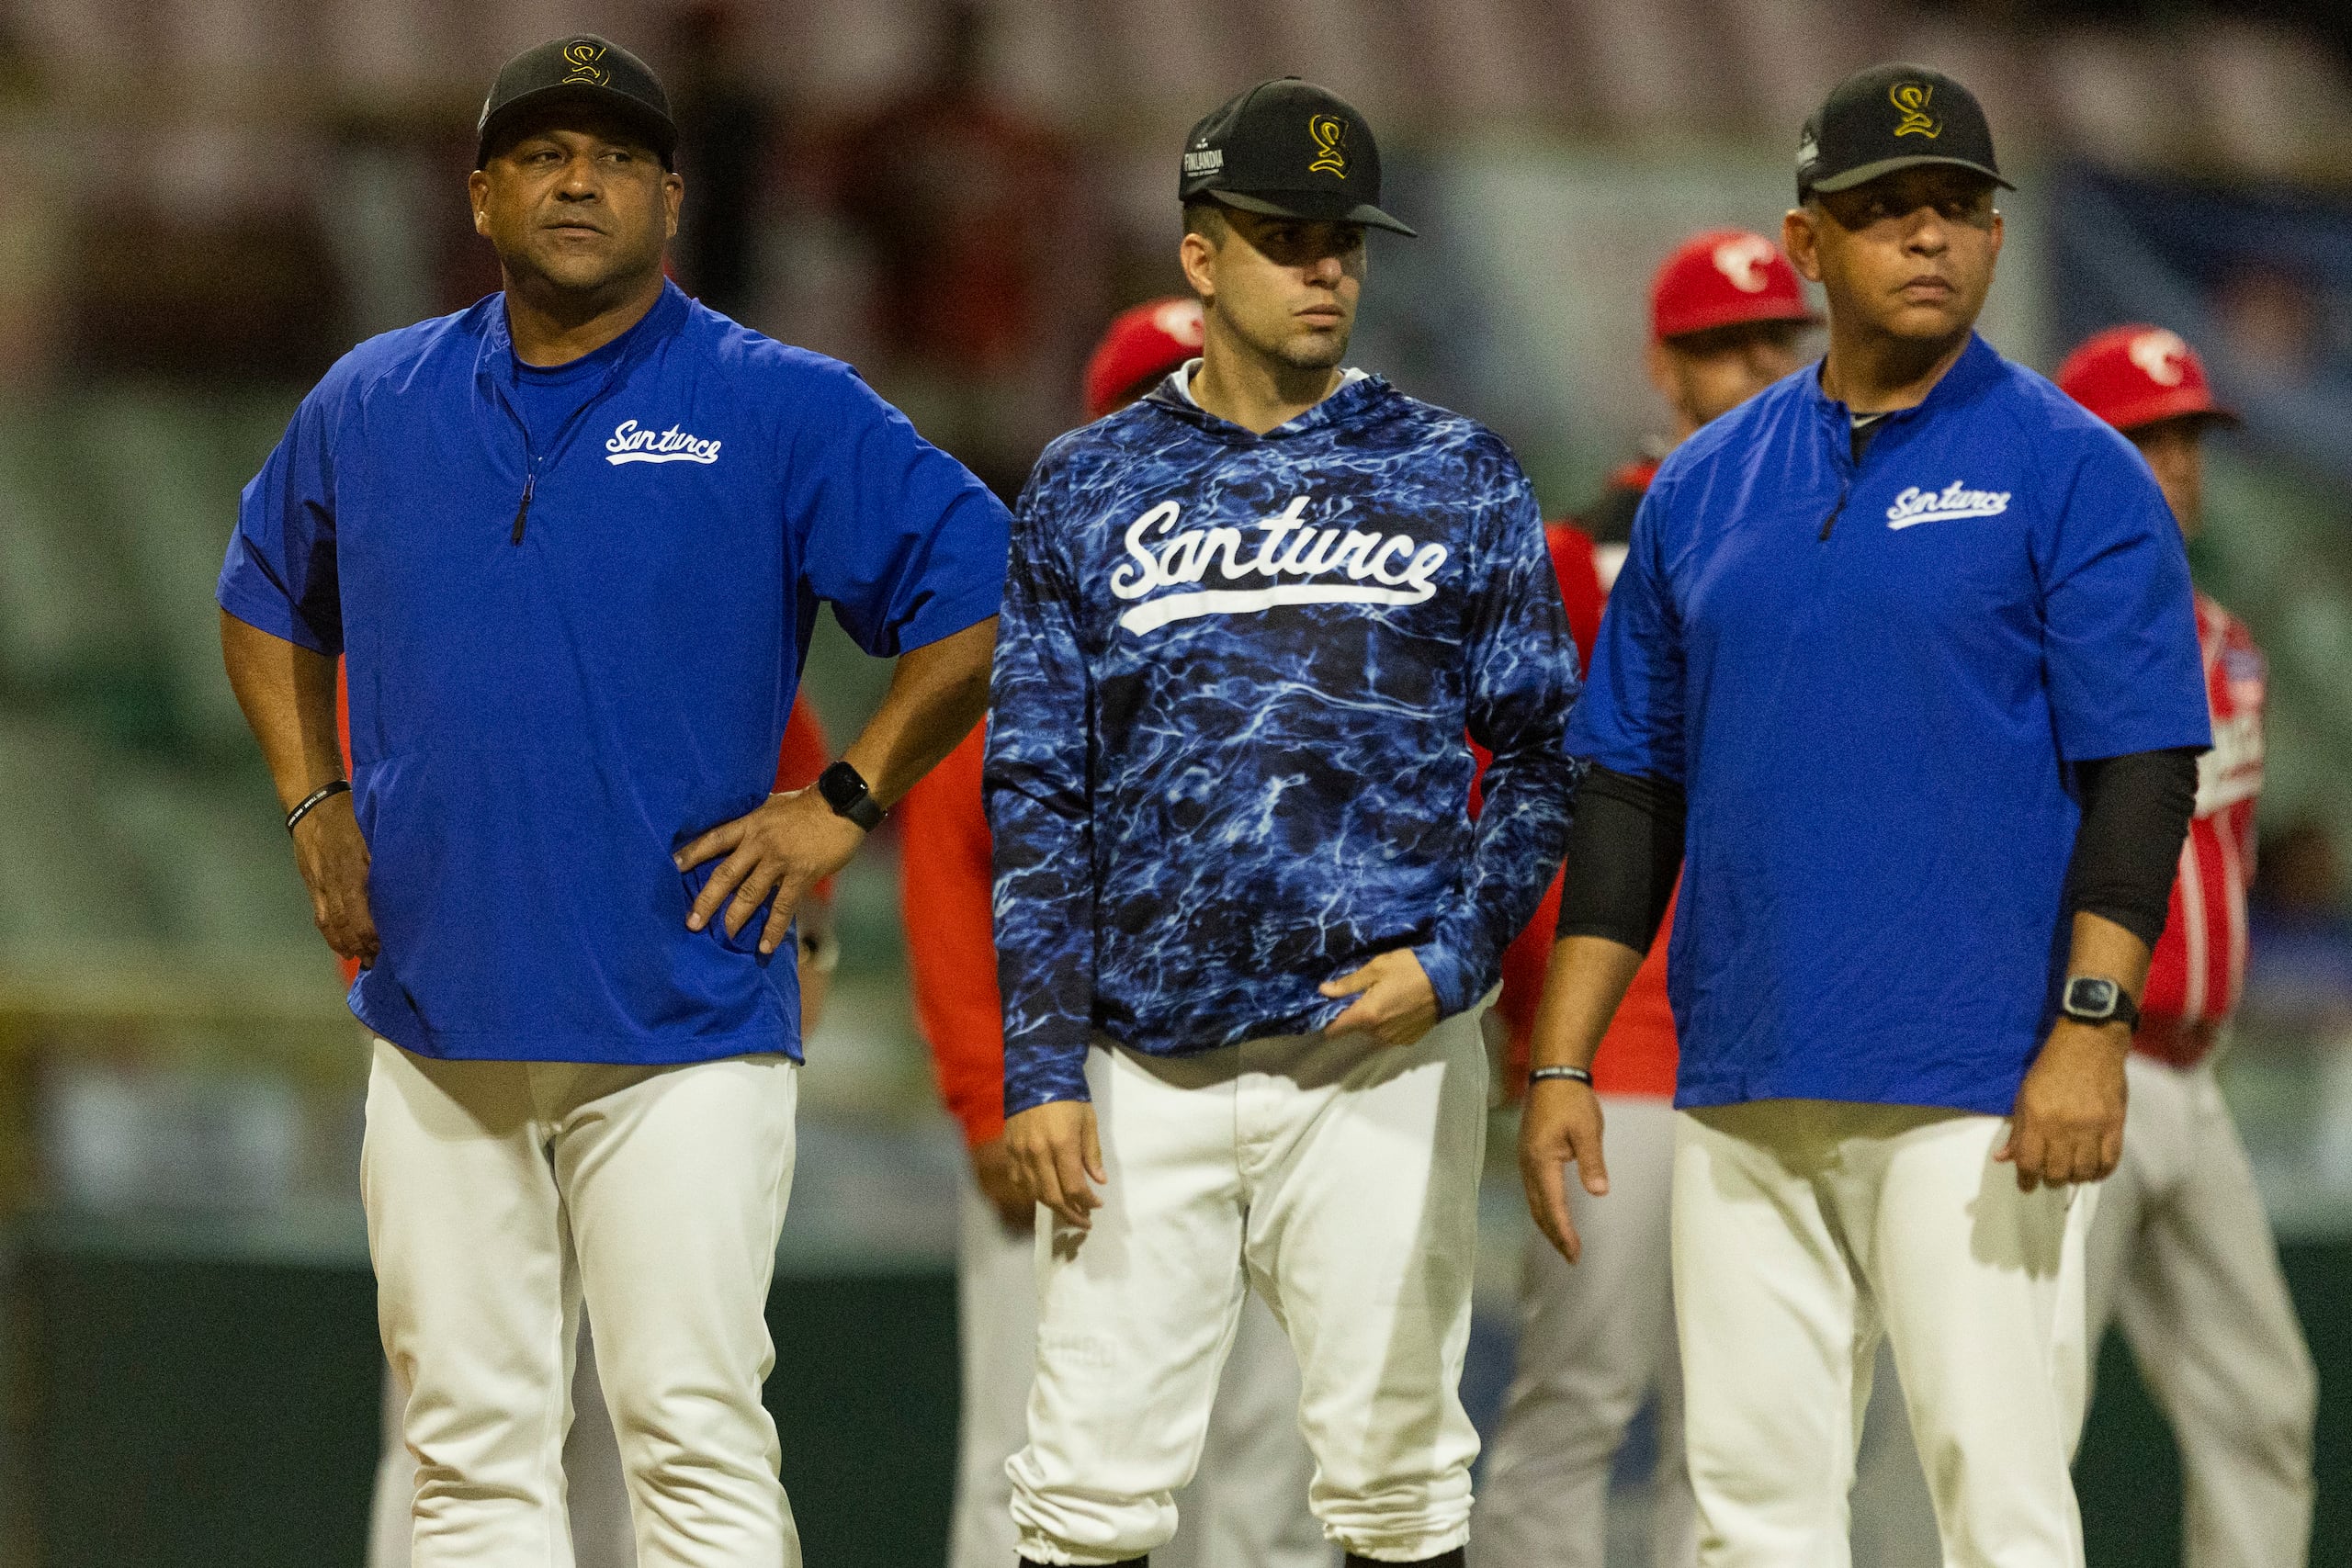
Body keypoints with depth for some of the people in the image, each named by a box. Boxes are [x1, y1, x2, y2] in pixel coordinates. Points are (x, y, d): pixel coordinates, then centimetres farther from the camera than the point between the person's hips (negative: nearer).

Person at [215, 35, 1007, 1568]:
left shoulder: (779, 411, -1)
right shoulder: (371, 405, 11)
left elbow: (988, 594, 0)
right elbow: (266, 598, 28)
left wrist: (843, 805, -5)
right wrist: (317, 806, 15)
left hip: (681, 1030, -4)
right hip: (440, 1019, 4)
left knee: (696, 1432, -9)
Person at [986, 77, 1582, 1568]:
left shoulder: (1455, 475, 8)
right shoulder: (1091, 487, 10)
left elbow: (1546, 751, 9)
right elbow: (1036, 799, 8)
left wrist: (1460, 953, -6)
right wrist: (1039, 1063, 0)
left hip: (1381, 1048, -1)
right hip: (1146, 1057, 1)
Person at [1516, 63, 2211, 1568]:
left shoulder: (2071, 472, 0)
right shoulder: (1705, 485, 14)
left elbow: (2142, 768, -6)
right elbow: (1632, 787, 16)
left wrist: (2093, 1025, -17)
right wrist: (1564, 1061, 10)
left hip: (1979, 1096, -5)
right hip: (1749, 1090, 5)